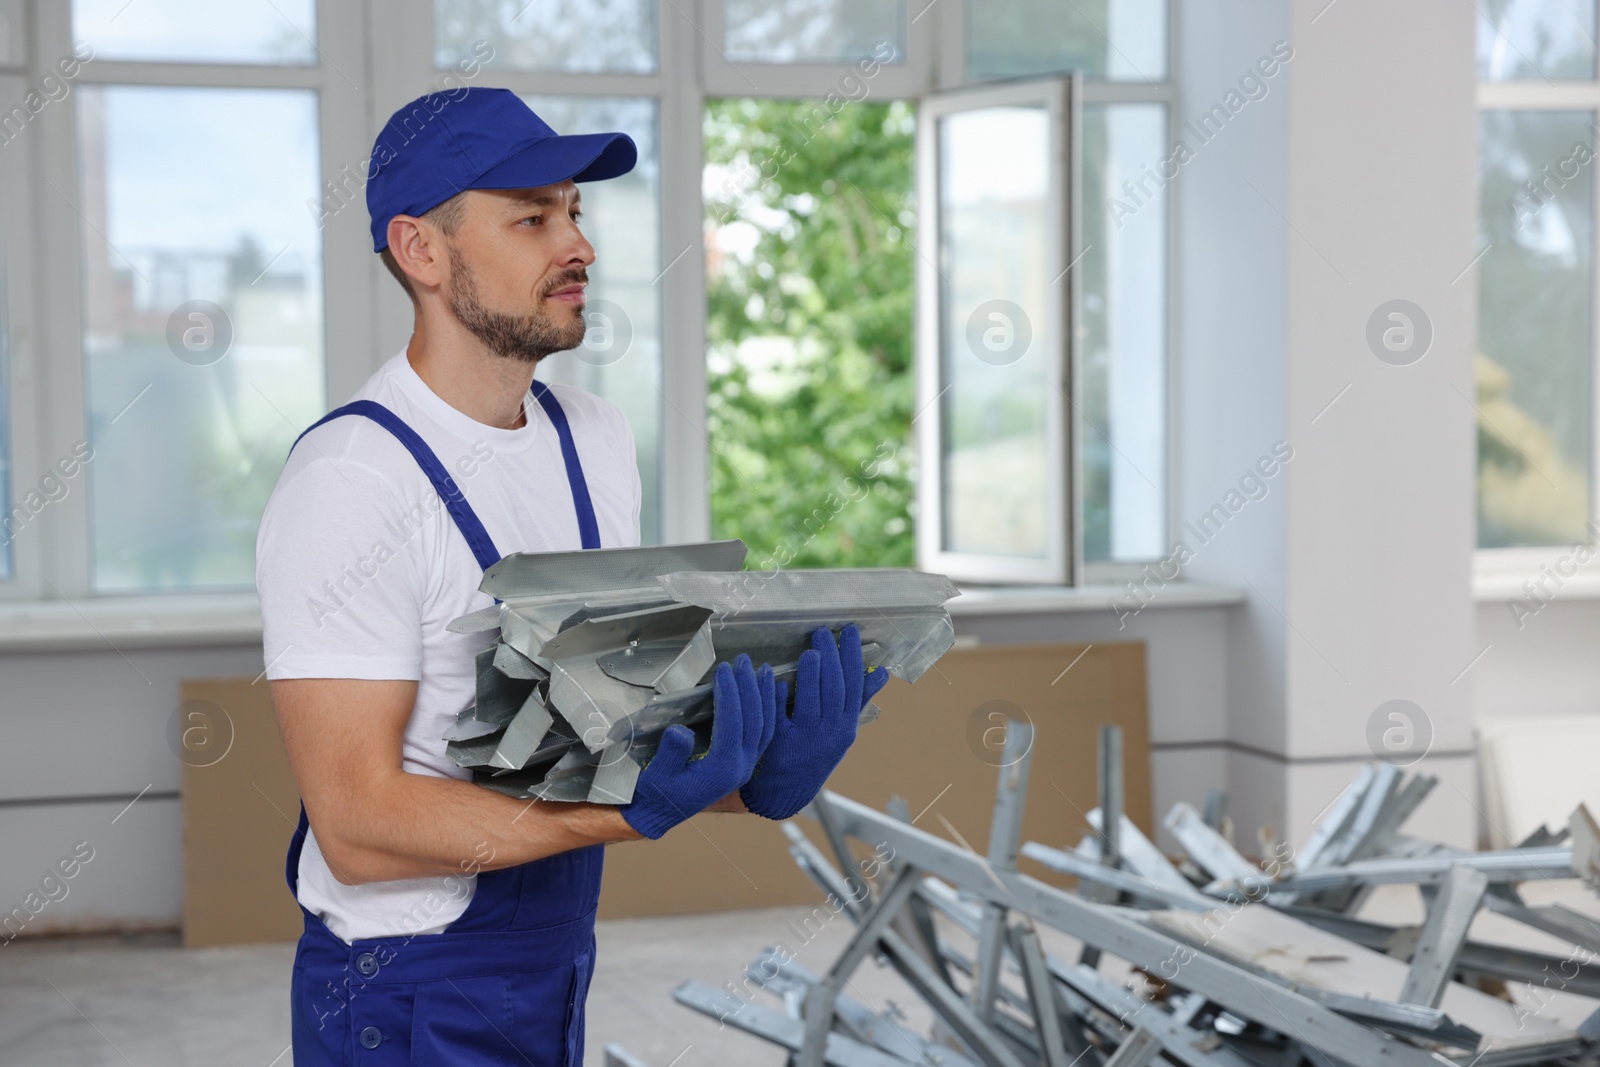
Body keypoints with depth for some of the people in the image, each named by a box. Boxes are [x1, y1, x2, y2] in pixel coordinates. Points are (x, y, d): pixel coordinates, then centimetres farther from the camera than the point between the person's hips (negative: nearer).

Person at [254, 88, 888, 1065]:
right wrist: (638, 811, -31)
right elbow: (358, 823, -23)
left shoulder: (597, 439, 5)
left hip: (558, 970, 7)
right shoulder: (351, 482, -19)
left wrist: (757, 782, -12)